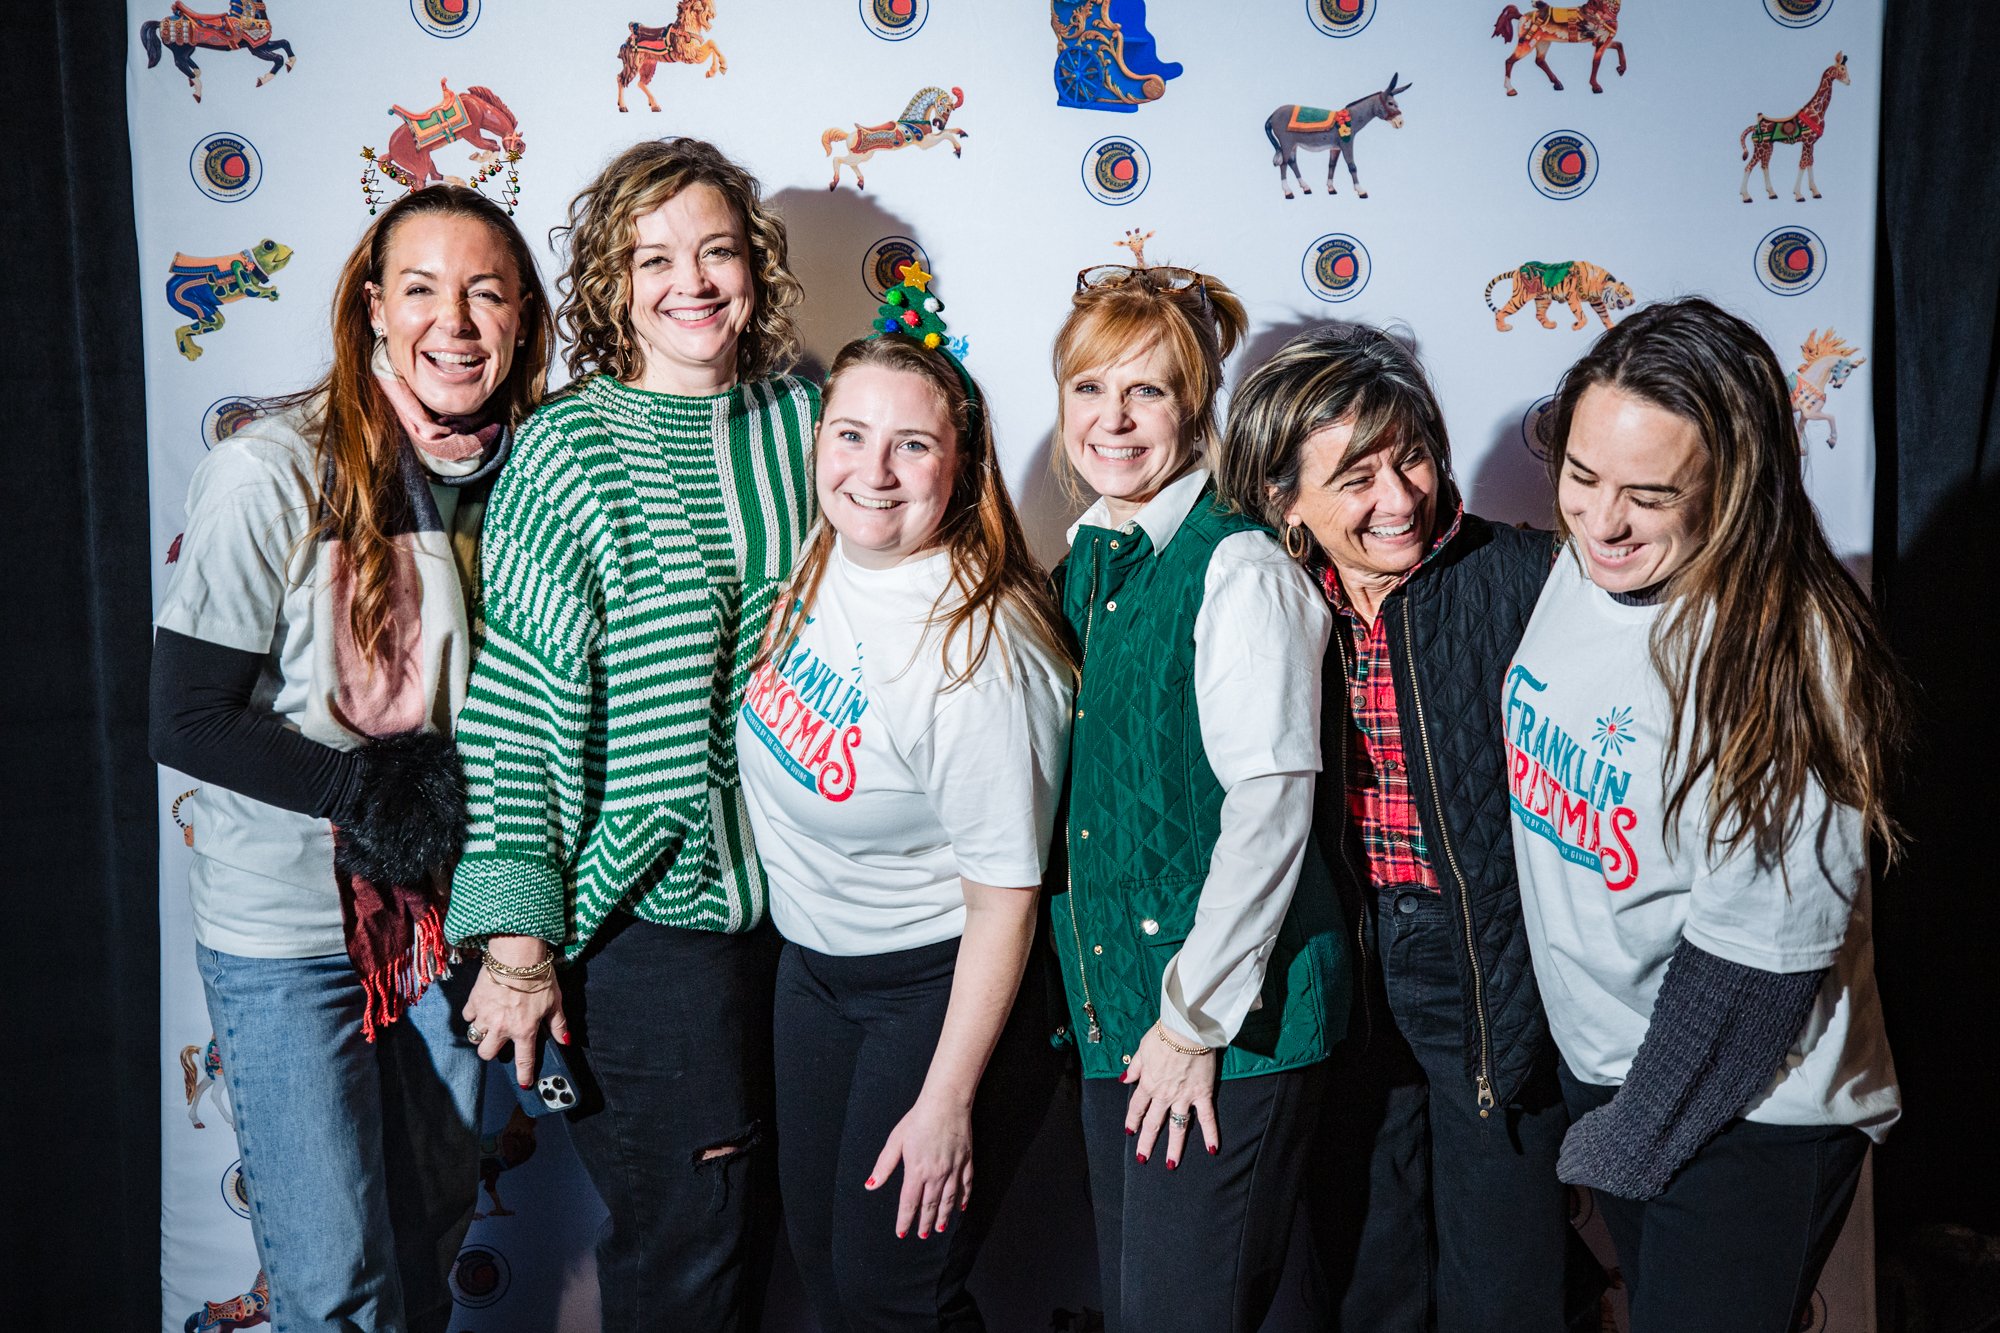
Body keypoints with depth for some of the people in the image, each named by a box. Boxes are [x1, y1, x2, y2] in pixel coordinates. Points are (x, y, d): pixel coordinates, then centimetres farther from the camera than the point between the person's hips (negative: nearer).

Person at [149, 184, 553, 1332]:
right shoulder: (271, 473, -16)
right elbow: (187, 721, -15)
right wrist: (377, 791, -20)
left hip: (442, 913, 5)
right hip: (288, 928, -4)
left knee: (433, 1232, 19)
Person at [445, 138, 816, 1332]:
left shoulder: (800, 414, 4)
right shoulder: (571, 449, -10)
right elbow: (510, 710, -11)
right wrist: (517, 944, -13)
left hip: (792, 887, 5)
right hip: (645, 909, -5)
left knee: (757, 1213, 18)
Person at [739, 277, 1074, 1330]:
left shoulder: (983, 650, -29)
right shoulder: (820, 563, -7)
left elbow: (1004, 896, -24)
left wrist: (948, 1101, -19)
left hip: (941, 984, -7)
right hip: (811, 963, 8)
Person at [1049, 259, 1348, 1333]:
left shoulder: (1240, 570, -15)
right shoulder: (1086, 560, 9)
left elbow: (1270, 806, -18)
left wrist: (1195, 1019, -15)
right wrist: (1095, 985, 13)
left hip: (1233, 1017, -7)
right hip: (1112, 1004, 7)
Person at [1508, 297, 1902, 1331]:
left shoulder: (1784, 658, -27)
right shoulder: (1576, 566, -6)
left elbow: (1758, 952, -23)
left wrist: (1628, 1140, -13)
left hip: (1746, 1113, -7)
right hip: (1595, 1059, 7)